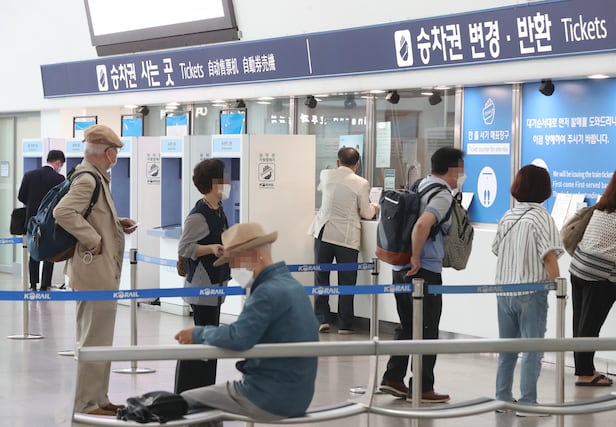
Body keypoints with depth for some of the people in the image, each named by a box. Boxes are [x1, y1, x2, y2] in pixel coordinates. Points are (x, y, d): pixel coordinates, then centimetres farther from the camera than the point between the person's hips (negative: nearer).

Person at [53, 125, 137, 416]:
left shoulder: (95, 178, 12)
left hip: (102, 271, 10)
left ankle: (98, 399, 25)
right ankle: (88, 404, 2)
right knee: (95, 341, -4)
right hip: (95, 271, -10)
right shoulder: (88, 180, -18)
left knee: (99, 340, 17)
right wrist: (94, 240, -24)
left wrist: (117, 224, 9)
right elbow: (63, 212, -31)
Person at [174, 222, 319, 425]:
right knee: (209, 394, 27)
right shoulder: (291, 285, 11)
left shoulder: (269, 292, -20)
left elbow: (237, 338, -30)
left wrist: (199, 334, -14)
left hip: (270, 399, -9)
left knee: (185, 402, 5)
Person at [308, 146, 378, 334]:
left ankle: (322, 319, 6)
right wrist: (374, 208, 21)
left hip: (324, 233, 2)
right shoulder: (361, 184, -9)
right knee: (346, 283, 5)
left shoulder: (326, 175, 1)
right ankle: (344, 324, 7)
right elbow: (367, 214, -3)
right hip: (347, 237, -2)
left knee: (321, 278, 12)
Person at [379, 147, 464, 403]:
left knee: (406, 326, 17)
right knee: (426, 331, 1)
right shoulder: (442, 195, -14)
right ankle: (421, 389, 5)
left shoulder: (420, 185, 13)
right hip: (425, 271, -8)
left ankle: (393, 378, 17)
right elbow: (422, 224, -31)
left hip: (400, 268, 8)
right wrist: (416, 258, -21)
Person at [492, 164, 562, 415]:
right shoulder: (542, 218, -12)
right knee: (532, 349, 0)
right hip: (532, 293, -6)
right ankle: (527, 403, 0)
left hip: (504, 290, 6)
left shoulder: (507, 217, 8)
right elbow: (550, 256, -19)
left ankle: (502, 398, 21)